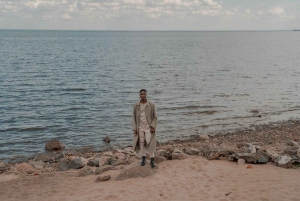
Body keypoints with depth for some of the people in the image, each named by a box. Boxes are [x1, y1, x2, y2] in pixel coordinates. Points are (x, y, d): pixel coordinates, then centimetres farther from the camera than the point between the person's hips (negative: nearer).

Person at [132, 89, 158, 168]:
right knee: (141, 143, 9)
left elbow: (155, 117, -4)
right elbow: (134, 118, 3)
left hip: (149, 127, -2)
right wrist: (134, 129, -3)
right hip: (140, 127, 2)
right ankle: (143, 158, 24)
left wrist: (153, 127, -14)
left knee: (150, 143, -6)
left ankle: (152, 160, 5)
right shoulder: (136, 105, -3)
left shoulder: (151, 105, -9)